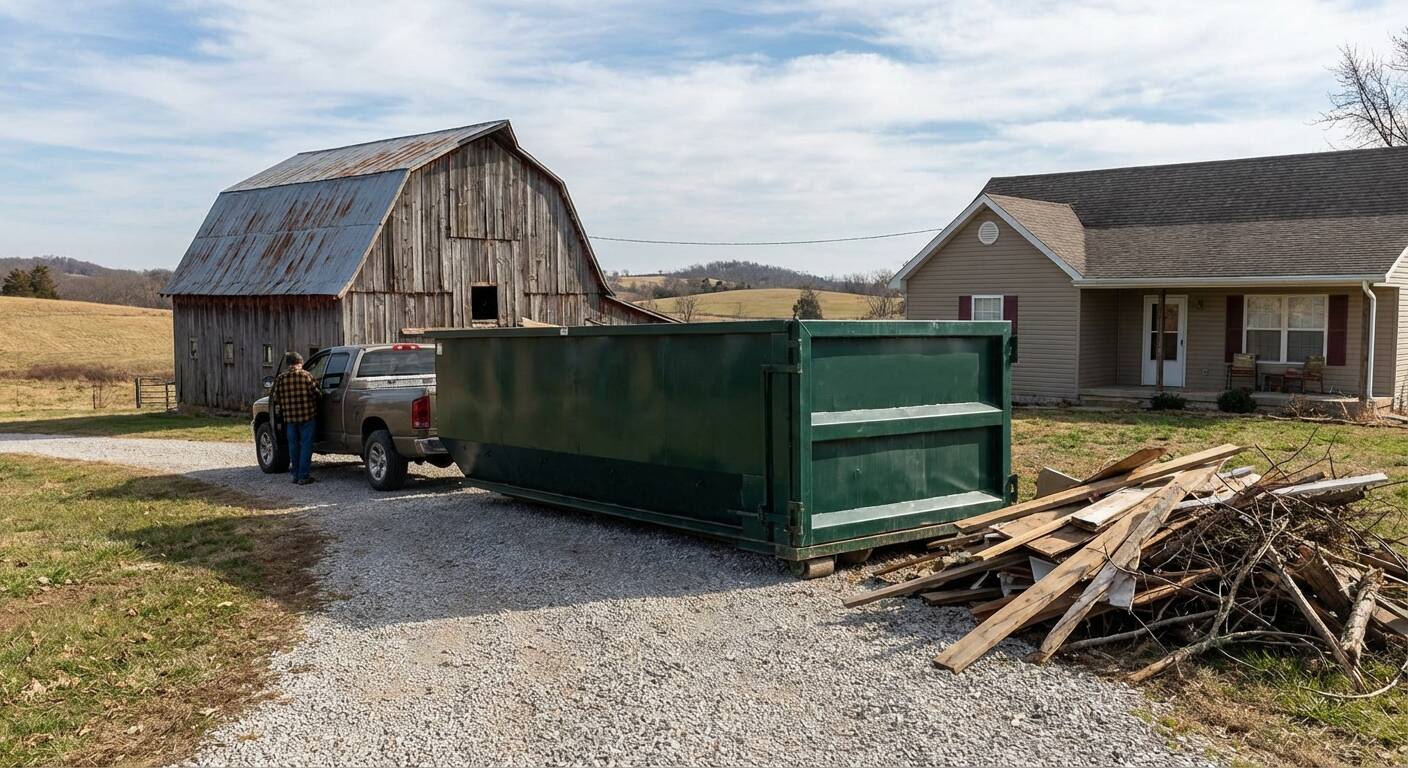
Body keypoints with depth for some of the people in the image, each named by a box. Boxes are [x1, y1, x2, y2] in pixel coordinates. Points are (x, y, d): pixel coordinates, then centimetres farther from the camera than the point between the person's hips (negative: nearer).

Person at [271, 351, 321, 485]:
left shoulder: (280, 378, 2)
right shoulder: (305, 375, -7)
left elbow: (274, 398, 3)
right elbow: (315, 392, -10)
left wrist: (278, 409, 20)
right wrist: (320, 395, 12)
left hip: (289, 418, 3)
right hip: (307, 416, -3)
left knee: (293, 446, 15)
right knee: (306, 445, 2)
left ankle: (295, 474, 20)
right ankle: (303, 476, -1)